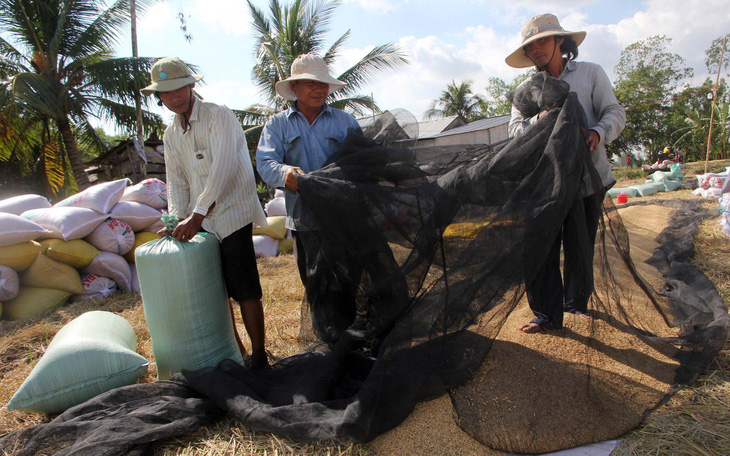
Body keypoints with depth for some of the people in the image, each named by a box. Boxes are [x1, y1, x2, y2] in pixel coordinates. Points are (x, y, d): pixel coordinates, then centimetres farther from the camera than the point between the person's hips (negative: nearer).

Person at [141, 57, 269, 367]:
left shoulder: (219, 116, -9)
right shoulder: (171, 135, 14)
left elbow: (223, 169, -21)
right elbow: (177, 181, 10)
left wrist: (196, 215, -26)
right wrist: (177, 219, -7)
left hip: (232, 215, -7)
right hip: (200, 222, 7)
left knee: (245, 290, -7)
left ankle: (259, 356, 7)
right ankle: (232, 350, 30)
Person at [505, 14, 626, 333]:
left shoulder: (590, 73, 9)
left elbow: (615, 113, 2)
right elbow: (515, 130, -2)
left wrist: (599, 132, -20)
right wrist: (541, 120, -22)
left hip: (587, 178, -1)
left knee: (580, 247, 8)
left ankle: (577, 303, 30)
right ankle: (547, 314, 6)